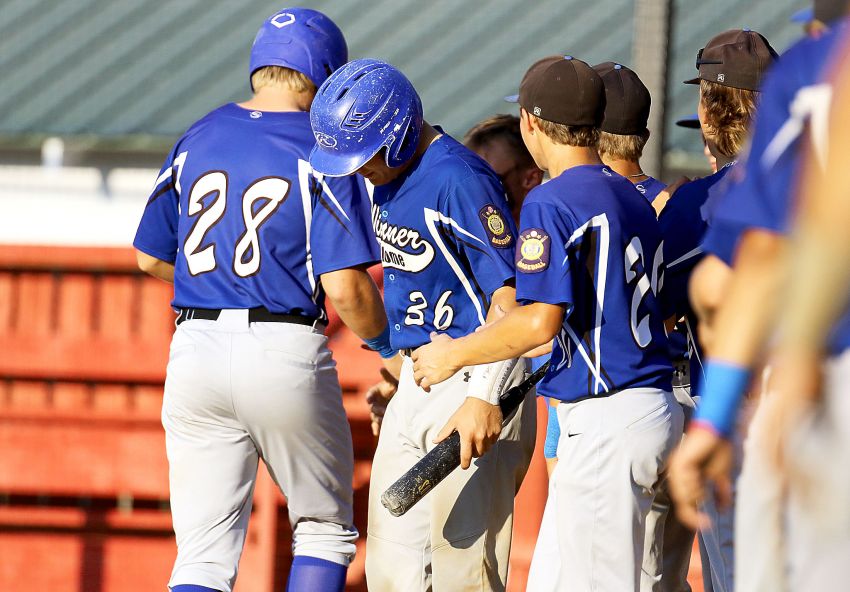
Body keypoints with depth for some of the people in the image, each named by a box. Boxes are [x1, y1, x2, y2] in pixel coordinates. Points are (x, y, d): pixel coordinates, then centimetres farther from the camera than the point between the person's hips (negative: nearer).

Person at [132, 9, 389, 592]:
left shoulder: (197, 139, 9)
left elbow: (150, 257, 17)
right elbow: (345, 288, -13)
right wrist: (383, 341, 6)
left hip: (196, 350, 4)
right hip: (286, 354, -4)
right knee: (324, 529, 15)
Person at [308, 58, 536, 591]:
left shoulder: (459, 178, -19)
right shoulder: (392, 173, 10)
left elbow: (508, 296, -24)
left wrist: (484, 397, -32)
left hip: (471, 383, -10)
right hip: (415, 382, 10)